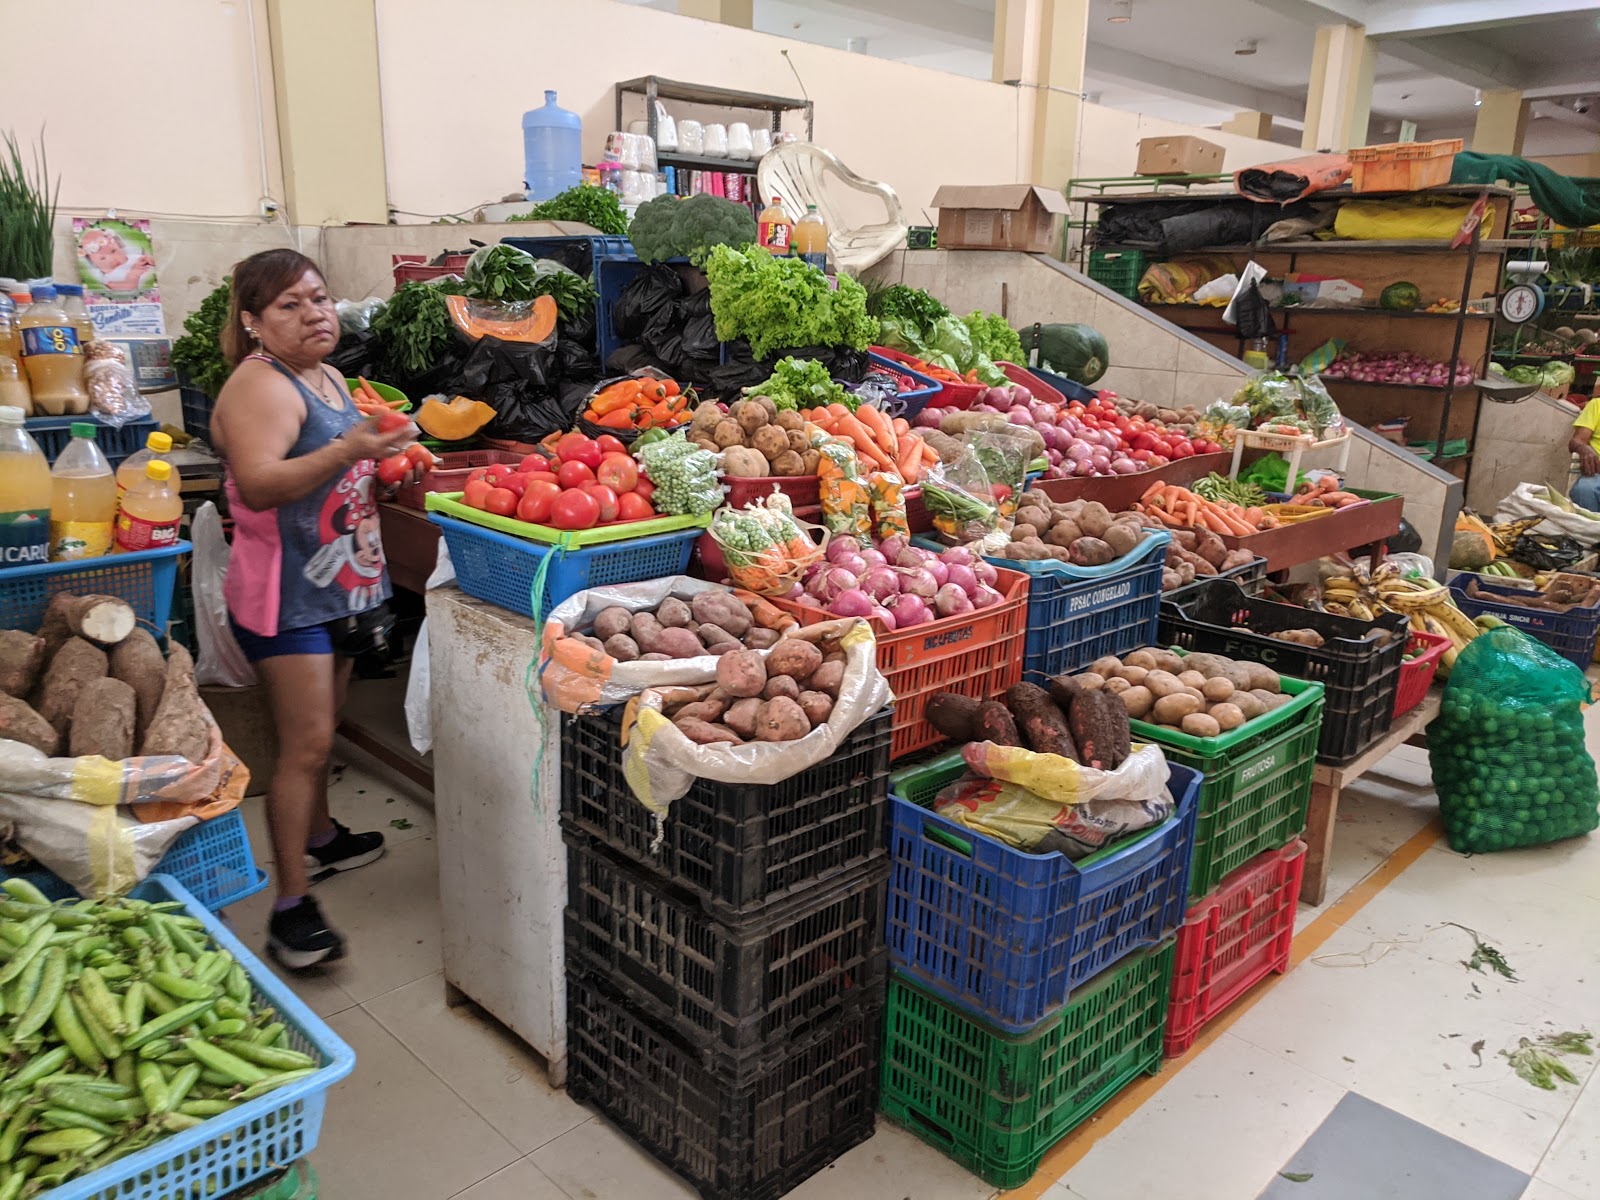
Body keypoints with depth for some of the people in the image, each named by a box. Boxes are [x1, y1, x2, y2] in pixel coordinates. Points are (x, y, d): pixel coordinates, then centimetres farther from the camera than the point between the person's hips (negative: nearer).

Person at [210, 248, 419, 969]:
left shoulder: (329, 378, 13)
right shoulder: (259, 385, -15)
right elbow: (258, 483, -30)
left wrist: (386, 456, 11)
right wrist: (346, 450, -41)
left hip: (341, 587, 9)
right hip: (286, 593, -9)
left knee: (319, 730, 22)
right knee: (305, 742, -9)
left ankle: (319, 838, 40)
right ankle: (291, 906, -1)